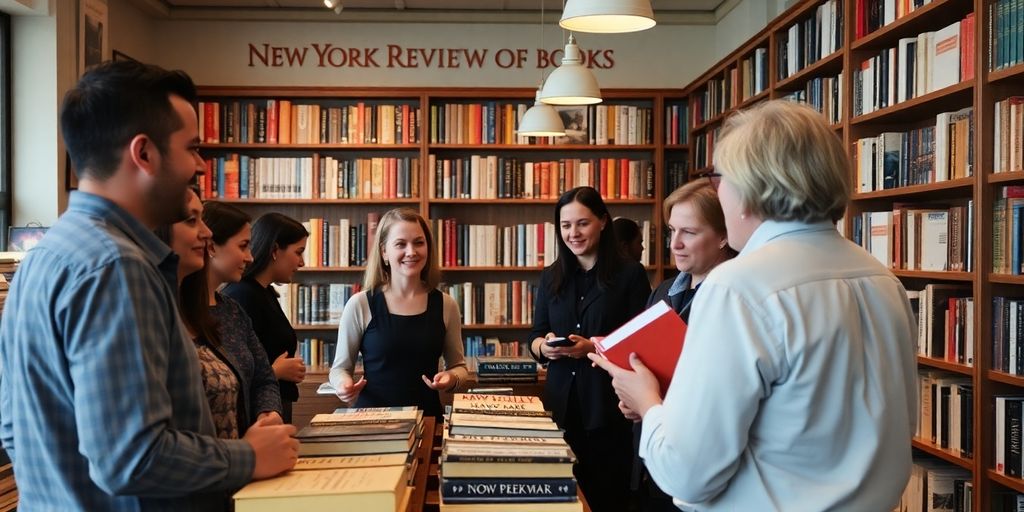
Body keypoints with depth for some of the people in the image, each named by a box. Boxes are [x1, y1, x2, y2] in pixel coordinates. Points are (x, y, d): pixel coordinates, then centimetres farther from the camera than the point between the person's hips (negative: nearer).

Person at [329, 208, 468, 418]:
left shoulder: (445, 305, 3)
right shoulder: (360, 305, -3)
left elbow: (459, 366, 14)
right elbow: (340, 367, 7)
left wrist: (452, 377, -6)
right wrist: (344, 383, -13)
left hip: (428, 417, 1)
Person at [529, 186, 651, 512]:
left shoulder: (630, 274, -5)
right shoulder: (551, 277, 10)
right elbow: (534, 336, 11)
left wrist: (594, 347, -20)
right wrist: (545, 347, -12)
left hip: (609, 405, -4)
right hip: (561, 403, 4)